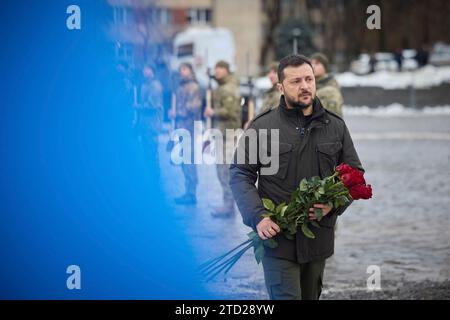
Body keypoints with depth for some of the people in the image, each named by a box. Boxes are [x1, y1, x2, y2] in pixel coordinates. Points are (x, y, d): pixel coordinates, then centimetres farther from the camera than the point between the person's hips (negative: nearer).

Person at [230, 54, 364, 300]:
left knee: (310, 295, 15)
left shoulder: (335, 127, 8)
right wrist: (258, 217, -16)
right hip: (277, 235, -4)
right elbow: (240, 175, -1)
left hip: (318, 239, 4)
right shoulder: (261, 127, -1)